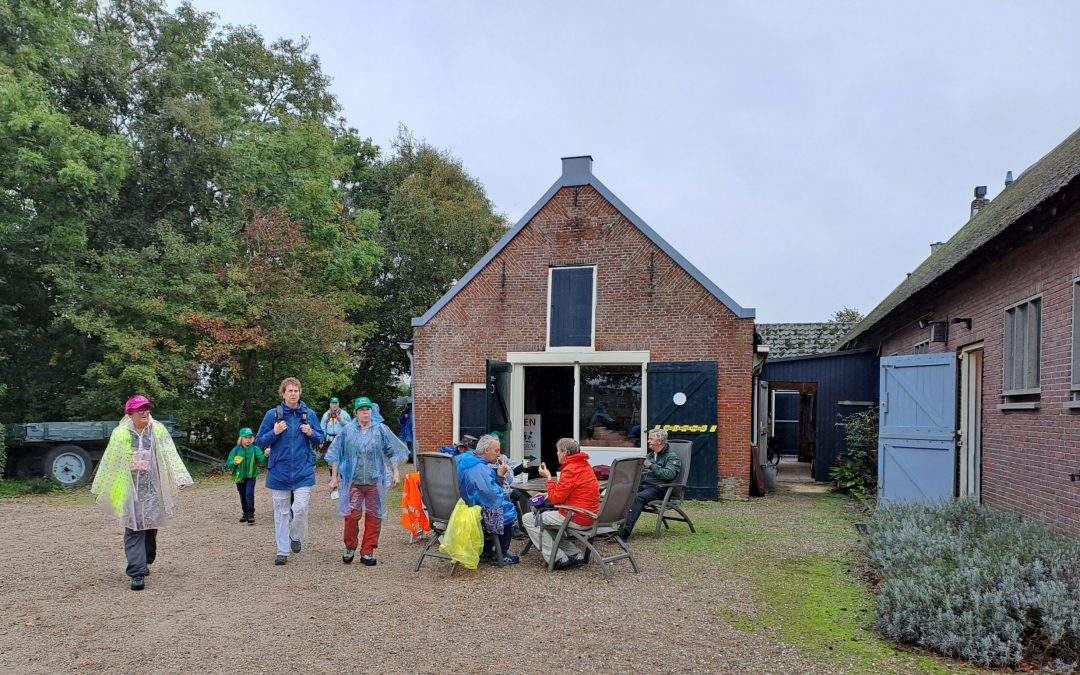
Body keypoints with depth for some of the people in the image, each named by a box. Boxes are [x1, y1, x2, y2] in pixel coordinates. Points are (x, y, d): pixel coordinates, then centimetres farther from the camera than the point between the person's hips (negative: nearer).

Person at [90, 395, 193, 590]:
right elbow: (110, 462, 6)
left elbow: (170, 456, -4)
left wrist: (179, 478, -15)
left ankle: (144, 563, 31)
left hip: (152, 488, 2)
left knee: (151, 527, 10)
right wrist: (102, 489, 10)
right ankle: (137, 574, -8)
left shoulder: (158, 431, 1)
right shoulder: (121, 434, -2)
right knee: (133, 529, -6)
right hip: (129, 489, -2)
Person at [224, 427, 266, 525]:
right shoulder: (236, 450, -5)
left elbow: (262, 461, -19)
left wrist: (265, 455, -41)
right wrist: (234, 463, -25)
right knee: (243, 497, 14)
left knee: (249, 495, -15)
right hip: (239, 477, 3)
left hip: (250, 477, -3)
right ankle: (245, 514, 30)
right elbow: (228, 464, -3)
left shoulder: (255, 449, -10)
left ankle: (251, 515, -5)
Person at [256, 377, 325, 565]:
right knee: (281, 512, 8)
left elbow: (320, 438, 13)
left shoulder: (309, 414, 3)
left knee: (300, 508, -10)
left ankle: (296, 537, 19)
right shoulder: (272, 414, -1)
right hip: (279, 470, 0)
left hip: (303, 470, 0)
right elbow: (260, 442, 2)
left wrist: (311, 433, -9)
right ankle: (282, 551, 19)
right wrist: (275, 432, -15)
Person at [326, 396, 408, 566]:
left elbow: (394, 451, 10)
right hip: (353, 481, -1)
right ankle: (350, 547, 17)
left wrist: (395, 472, 2)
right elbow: (335, 454, 10)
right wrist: (334, 476, 7)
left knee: (373, 516, 3)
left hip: (375, 481, 1)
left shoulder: (381, 429, 5)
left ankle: (368, 552, 14)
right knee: (351, 515, -6)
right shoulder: (347, 431, 4)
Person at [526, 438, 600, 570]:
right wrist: (548, 495, 10)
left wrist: (548, 477, -5)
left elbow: (556, 498, -16)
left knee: (529, 520, -2)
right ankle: (575, 554, 16)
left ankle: (559, 559, -4)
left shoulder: (571, 470, -19)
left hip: (576, 517, -10)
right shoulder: (585, 465, 12)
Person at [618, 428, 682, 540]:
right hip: (643, 485, 6)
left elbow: (669, 475, -13)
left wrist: (652, 466, -11)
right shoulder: (650, 455, 27)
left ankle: (624, 533, -43)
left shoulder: (672, 457, 4)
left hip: (658, 488, -6)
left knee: (638, 497, -35)